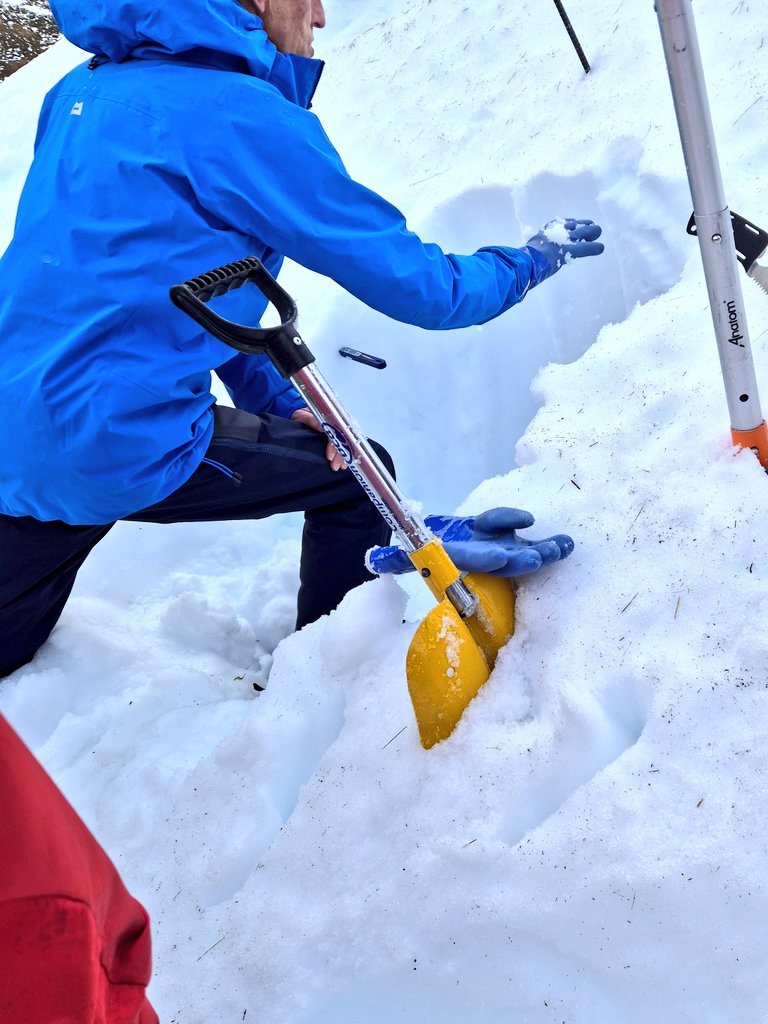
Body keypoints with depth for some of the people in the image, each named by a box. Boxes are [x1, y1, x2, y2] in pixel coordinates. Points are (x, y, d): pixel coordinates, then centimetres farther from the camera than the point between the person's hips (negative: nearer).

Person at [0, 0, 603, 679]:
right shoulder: (245, 115, -13)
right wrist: (532, 260, 11)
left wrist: (273, 400, 13)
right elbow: (416, 284, -9)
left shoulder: (85, 89, 12)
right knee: (357, 475, 13)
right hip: (121, 446, -8)